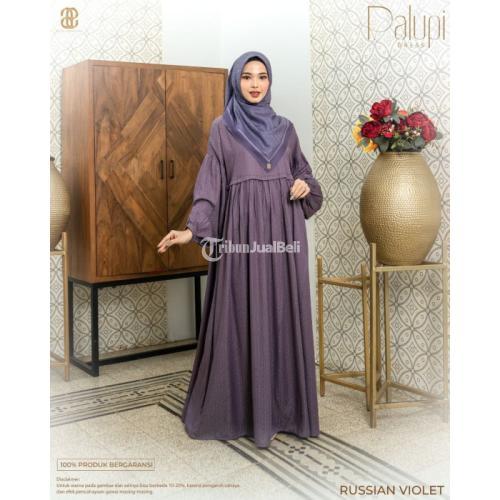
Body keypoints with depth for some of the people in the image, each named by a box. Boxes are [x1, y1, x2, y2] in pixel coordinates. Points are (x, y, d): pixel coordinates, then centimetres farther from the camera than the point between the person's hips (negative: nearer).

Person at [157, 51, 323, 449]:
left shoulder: (285, 128, 14)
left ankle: (284, 406, 17)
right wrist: (193, 229, -15)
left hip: (283, 231, 3)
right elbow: (211, 184, -2)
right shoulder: (222, 129, 5)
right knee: (244, 316, -1)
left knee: (283, 314, 5)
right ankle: (242, 409, 12)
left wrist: (306, 186, -5)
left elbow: (303, 172, 19)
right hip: (243, 230, -3)